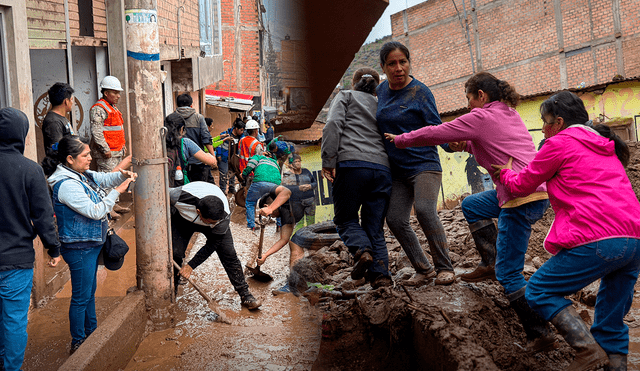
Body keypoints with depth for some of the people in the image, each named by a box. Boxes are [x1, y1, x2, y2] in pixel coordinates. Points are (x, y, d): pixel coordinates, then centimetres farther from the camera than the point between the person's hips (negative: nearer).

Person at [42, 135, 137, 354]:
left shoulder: (81, 174, 2)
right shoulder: (66, 185, -25)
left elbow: (104, 178, 16)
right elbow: (96, 212, -27)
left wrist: (123, 175, -5)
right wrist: (117, 192, -19)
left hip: (91, 244, 10)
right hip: (79, 248, -10)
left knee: (89, 291, 23)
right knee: (81, 297, 4)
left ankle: (92, 332, 39)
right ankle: (78, 343, 19)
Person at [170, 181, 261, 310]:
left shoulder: (223, 217, -37)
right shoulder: (179, 197, -42)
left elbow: (212, 245, -24)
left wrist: (191, 266, -20)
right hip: (183, 219, 0)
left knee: (229, 254, -10)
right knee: (175, 253, -14)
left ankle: (245, 295, 0)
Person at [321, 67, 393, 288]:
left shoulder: (346, 96, 16)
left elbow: (333, 124, -3)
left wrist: (328, 161, -7)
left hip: (351, 164, -4)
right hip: (382, 168, 4)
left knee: (345, 218, 10)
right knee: (375, 227, 9)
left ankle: (362, 250, -16)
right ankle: (380, 274, -7)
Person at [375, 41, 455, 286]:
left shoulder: (420, 92, -8)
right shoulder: (382, 89, 10)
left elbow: (435, 129, -11)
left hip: (423, 164, -6)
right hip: (397, 170, 6)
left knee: (424, 210, -25)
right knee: (395, 220, -3)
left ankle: (445, 268, -11)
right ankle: (423, 269, 11)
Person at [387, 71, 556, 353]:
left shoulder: (481, 117, -6)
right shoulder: (510, 114, 19)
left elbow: (434, 134, -2)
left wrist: (400, 140, 11)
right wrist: (466, 145, 18)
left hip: (522, 198, -9)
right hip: (539, 191, 9)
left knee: (508, 273, -1)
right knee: (471, 205, 24)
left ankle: (541, 334, 5)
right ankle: (490, 263, 20)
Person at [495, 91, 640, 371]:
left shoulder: (560, 142, 3)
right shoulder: (605, 146, 25)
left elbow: (522, 185, 11)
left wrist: (506, 172, 32)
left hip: (597, 240, -8)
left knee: (539, 291, 2)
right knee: (612, 316, 17)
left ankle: (588, 348, -10)